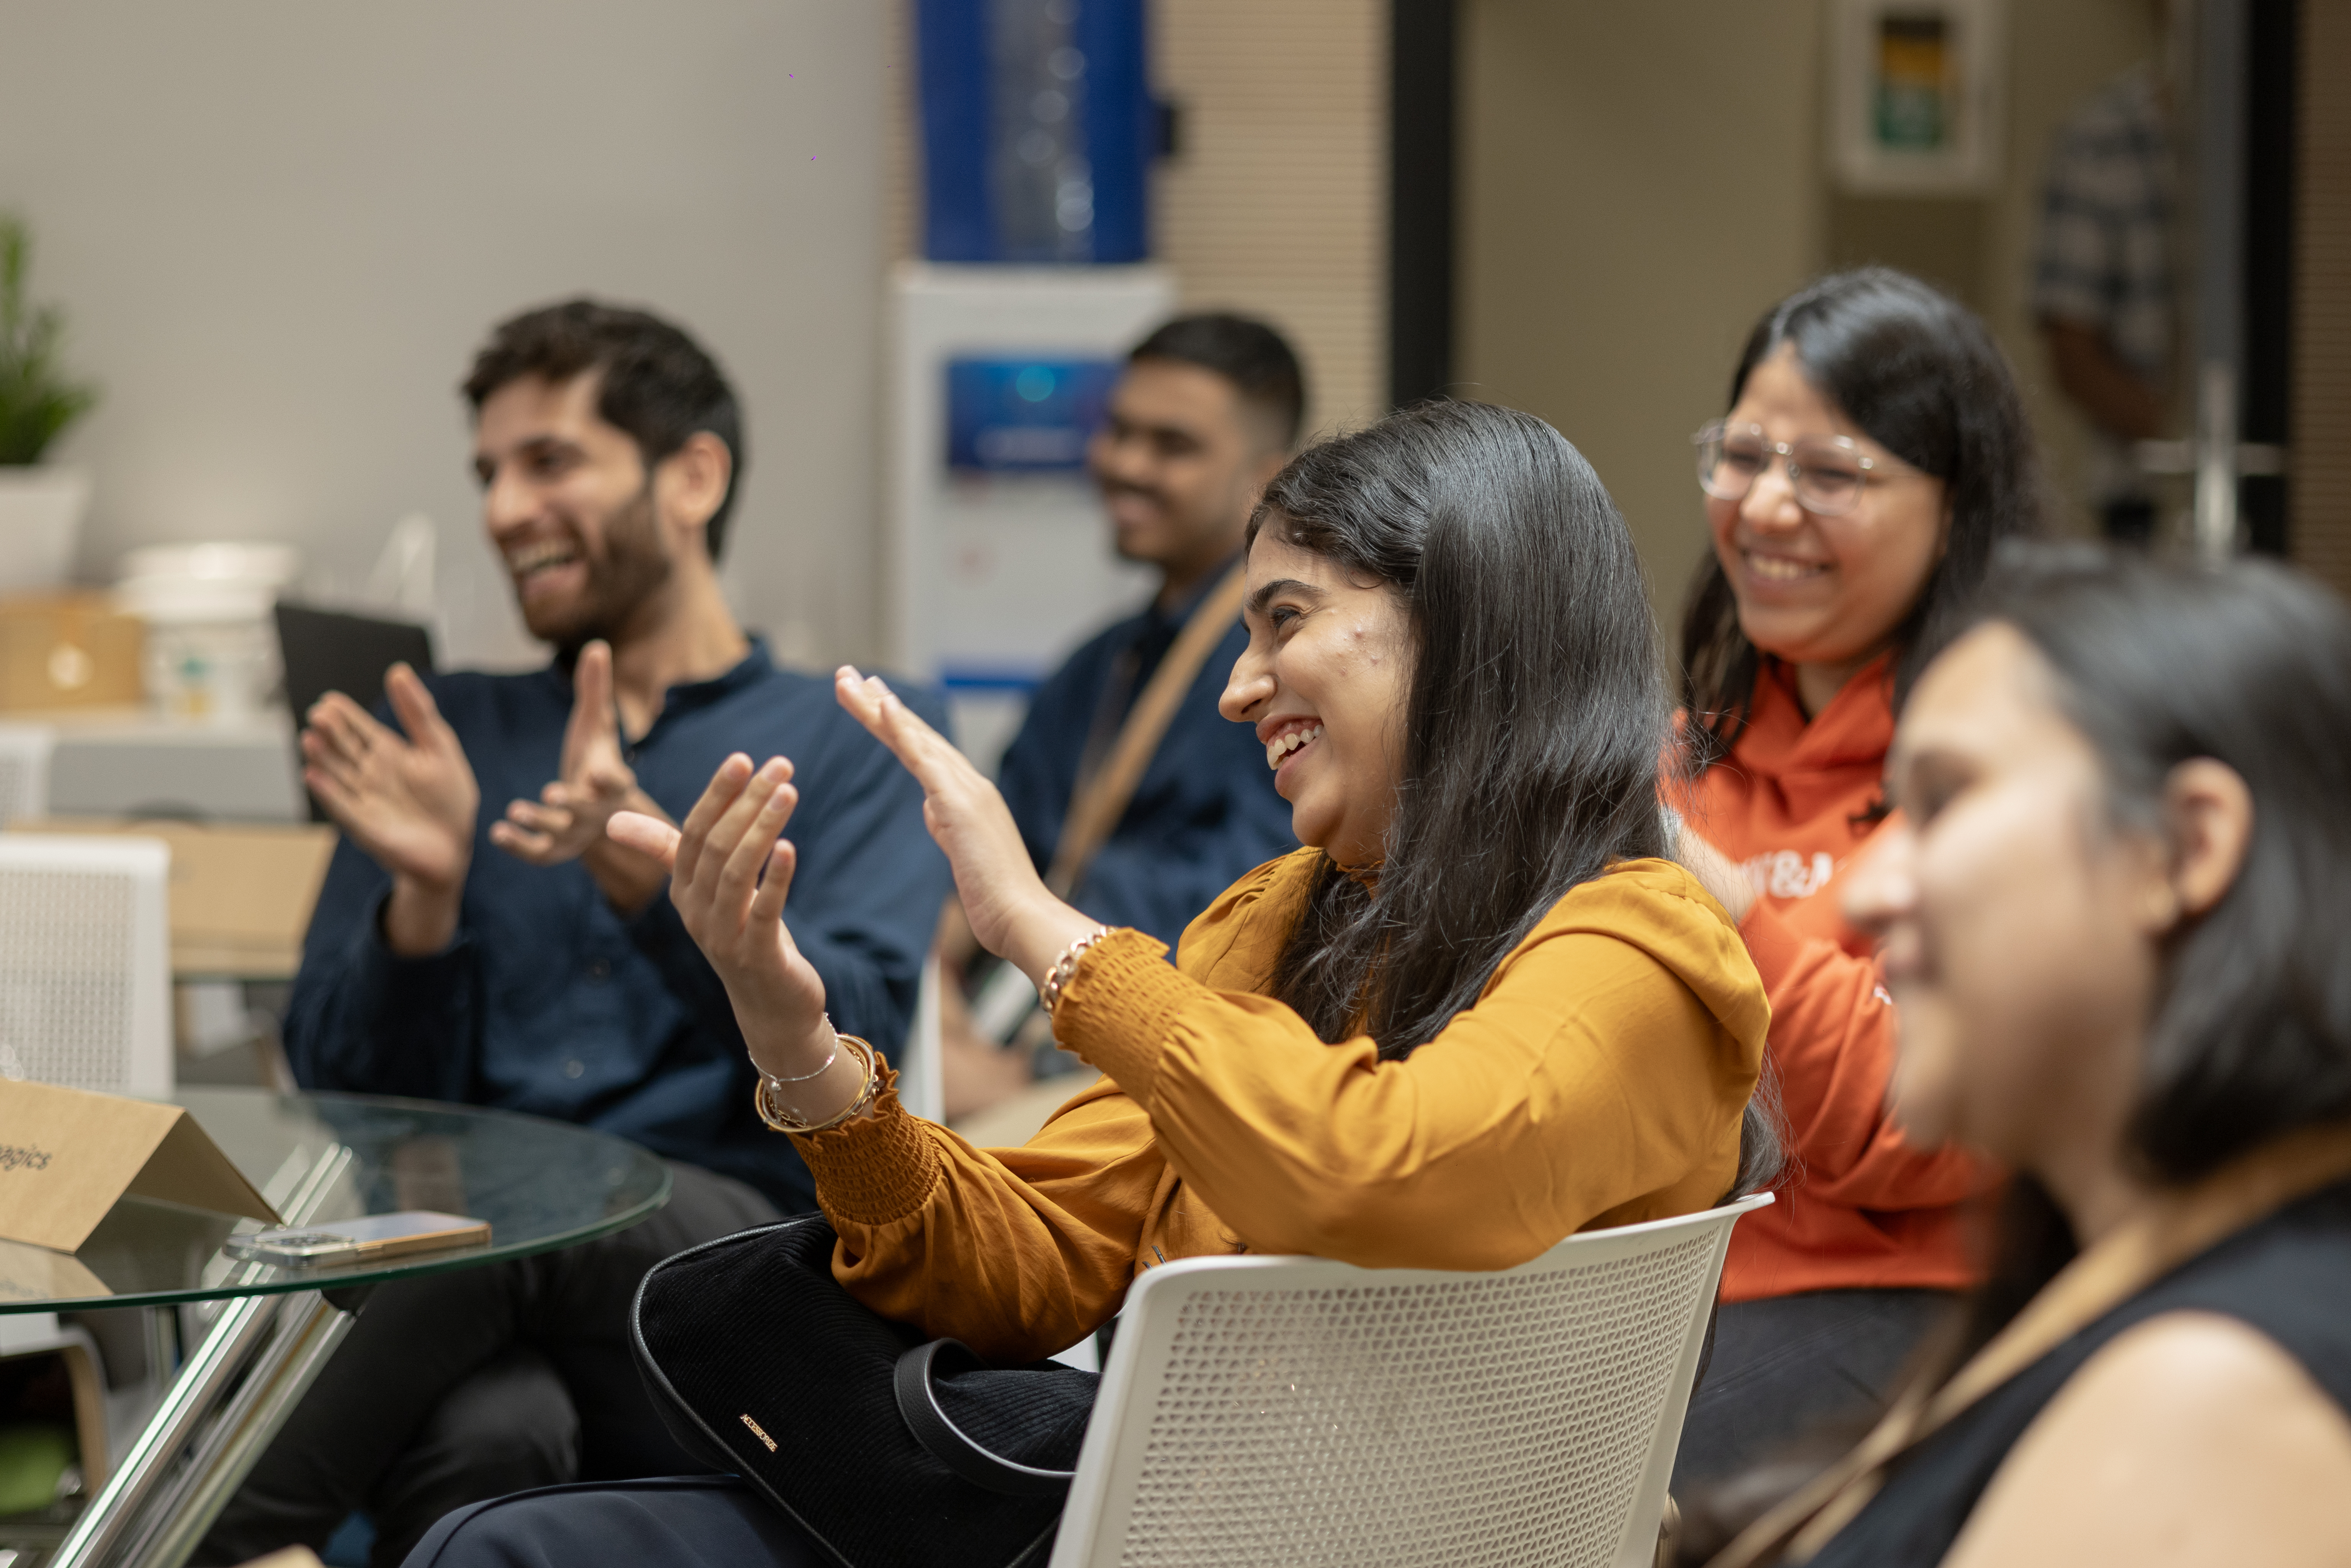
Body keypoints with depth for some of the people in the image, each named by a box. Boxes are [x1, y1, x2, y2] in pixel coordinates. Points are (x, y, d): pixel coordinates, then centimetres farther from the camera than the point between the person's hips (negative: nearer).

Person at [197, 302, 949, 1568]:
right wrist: (425, 893, -6)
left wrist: (649, 878, -21)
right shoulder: (447, 734, 23)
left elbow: (848, 1044, -5)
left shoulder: (846, 748, 14)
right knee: (485, 1438, -37)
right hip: (452, 1265, 1)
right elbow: (351, 1092, 14)